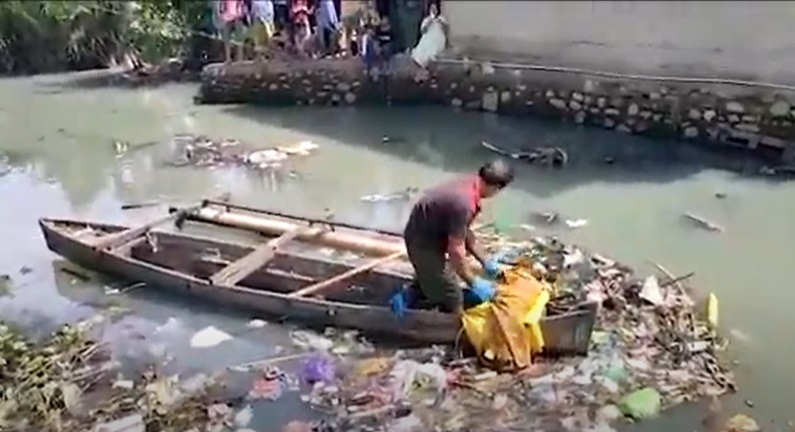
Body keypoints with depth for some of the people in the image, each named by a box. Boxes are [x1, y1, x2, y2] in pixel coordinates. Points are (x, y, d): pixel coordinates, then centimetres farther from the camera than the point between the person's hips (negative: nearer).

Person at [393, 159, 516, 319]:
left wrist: (484, 261, 15)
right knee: (453, 301, 3)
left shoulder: (470, 184, -2)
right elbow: (456, 250, -26)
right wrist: (474, 282, -14)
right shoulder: (464, 203, -32)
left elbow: (465, 231, 10)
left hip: (427, 233, 9)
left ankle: (407, 295, 20)